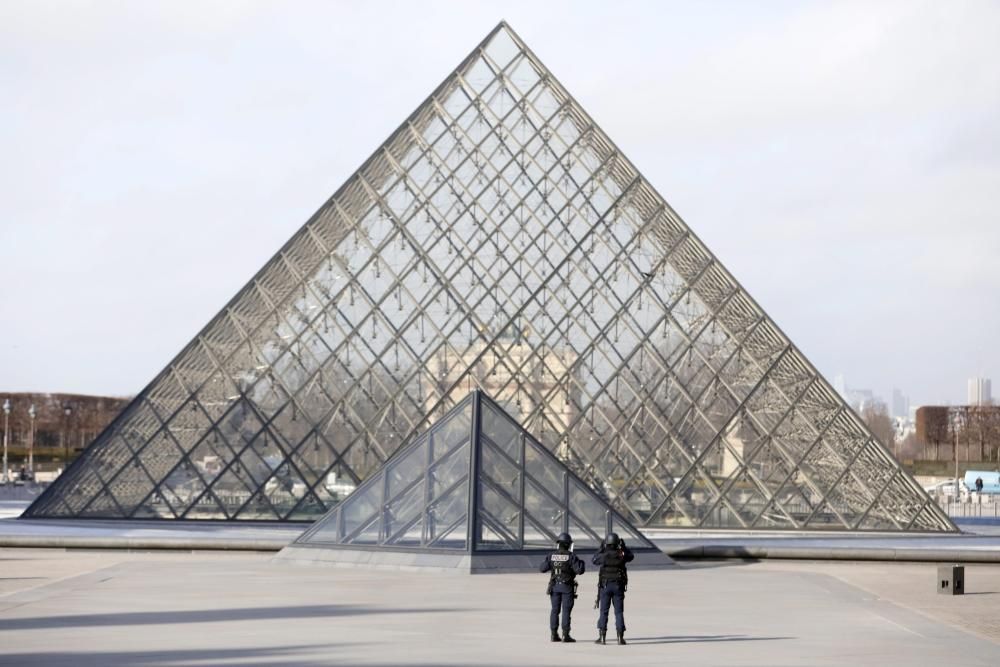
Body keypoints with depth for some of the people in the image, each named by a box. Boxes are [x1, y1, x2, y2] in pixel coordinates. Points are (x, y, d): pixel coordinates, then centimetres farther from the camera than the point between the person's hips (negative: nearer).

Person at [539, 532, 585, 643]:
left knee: (555, 610, 9)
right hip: (567, 587, -3)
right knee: (566, 611, -1)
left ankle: (554, 634, 9)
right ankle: (565, 635, -4)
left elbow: (542, 569, 4)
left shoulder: (551, 556, 0)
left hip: (554, 586, 3)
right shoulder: (571, 556, -11)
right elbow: (579, 570, -16)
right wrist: (582, 563, 5)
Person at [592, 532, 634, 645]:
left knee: (604, 612, 4)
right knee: (619, 612, 5)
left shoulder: (604, 555, -9)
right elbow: (631, 556, 18)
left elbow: (594, 560, 12)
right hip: (618, 586, 1)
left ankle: (602, 637, -1)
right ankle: (620, 637, 1)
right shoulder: (621, 555, -5)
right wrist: (624, 547, 25)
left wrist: (601, 549, 17)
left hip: (605, 586, -1)